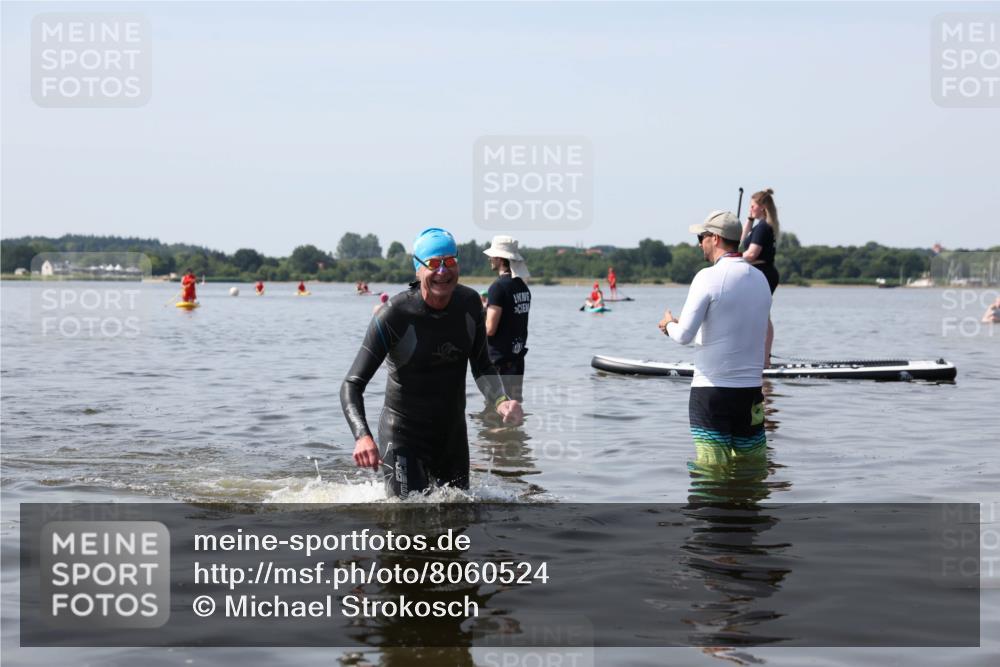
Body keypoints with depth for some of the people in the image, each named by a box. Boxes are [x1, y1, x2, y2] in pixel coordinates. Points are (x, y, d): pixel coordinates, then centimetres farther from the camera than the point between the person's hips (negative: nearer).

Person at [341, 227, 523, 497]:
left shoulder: (469, 303, -6)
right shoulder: (395, 316, -23)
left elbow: (481, 366, 1)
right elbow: (352, 384, -24)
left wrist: (501, 401, -22)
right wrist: (362, 436, -42)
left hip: (453, 432, 6)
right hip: (404, 434, -6)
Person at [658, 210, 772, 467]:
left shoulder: (709, 277, -11)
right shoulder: (760, 278, 9)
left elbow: (685, 335, -15)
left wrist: (669, 324, 9)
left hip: (711, 389, -6)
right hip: (751, 388, 6)